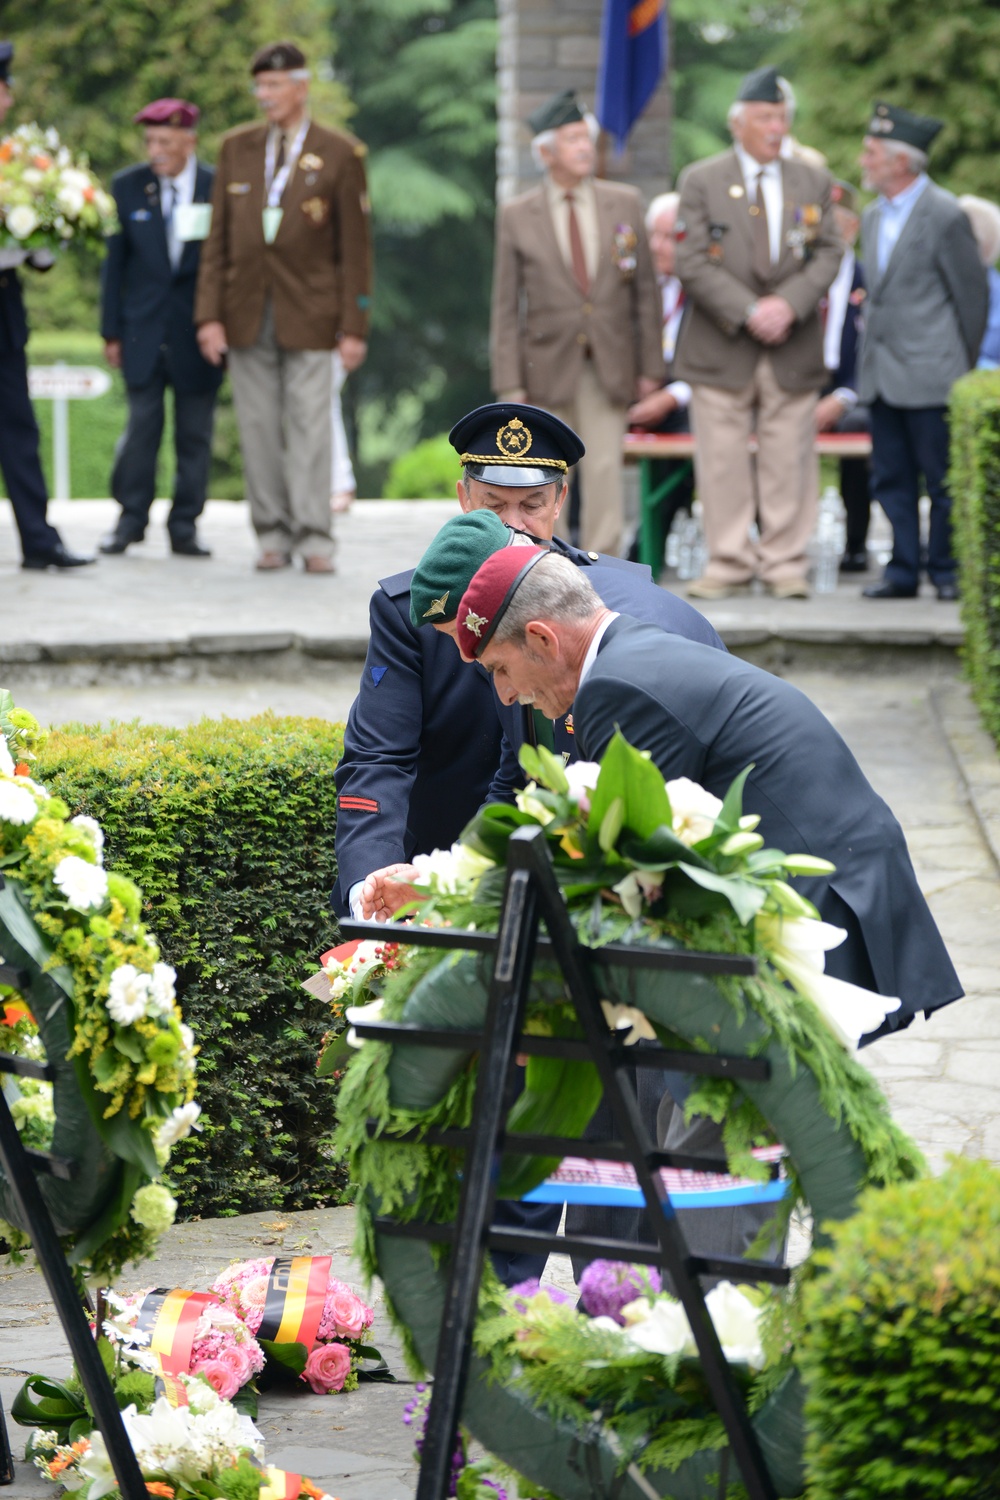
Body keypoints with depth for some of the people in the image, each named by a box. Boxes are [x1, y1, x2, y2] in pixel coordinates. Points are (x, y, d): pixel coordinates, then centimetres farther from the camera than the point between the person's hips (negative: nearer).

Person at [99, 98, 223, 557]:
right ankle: (131, 519, 12)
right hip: (143, 329, 1)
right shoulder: (127, 187, 3)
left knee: (195, 433, 3)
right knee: (141, 426, -1)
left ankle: (184, 526, 12)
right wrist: (112, 331, 2)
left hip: (198, 331, -1)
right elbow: (114, 262, 6)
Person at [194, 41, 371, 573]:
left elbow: (354, 247, 0)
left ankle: (314, 537, -3)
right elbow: (218, 238, 9)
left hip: (307, 314, -3)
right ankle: (273, 534, 9)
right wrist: (209, 314, 1)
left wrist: (354, 326, -5)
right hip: (246, 313, 3)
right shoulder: (237, 148, 9)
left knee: (309, 425, -6)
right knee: (258, 428, 3)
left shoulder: (339, 154, 0)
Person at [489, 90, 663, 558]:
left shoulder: (624, 203, 6)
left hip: (609, 370, 1)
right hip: (547, 369, -1)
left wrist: (650, 366, 5)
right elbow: (505, 307, 1)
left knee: (604, 471, -7)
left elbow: (645, 290, 9)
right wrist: (509, 386, -5)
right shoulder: (516, 217, 2)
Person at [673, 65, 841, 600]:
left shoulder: (812, 182, 11)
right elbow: (692, 261, -5)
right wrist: (748, 312, -14)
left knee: (788, 460, 1)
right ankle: (728, 562, 6)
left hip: (794, 346, 2)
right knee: (721, 461, -2)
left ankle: (785, 563, 8)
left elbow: (828, 254, 6)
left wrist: (789, 304, -11)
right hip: (722, 348, -2)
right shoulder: (700, 181, 3)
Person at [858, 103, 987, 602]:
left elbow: (972, 293, -6)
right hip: (882, 374, 7)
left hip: (929, 374, -7)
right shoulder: (873, 217, 13)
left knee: (943, 480, -2)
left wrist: (963, 368, -2)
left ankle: (947, 571, 7)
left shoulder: (944, 216, -10)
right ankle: (903, 570, 13)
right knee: (891, 479, 8)